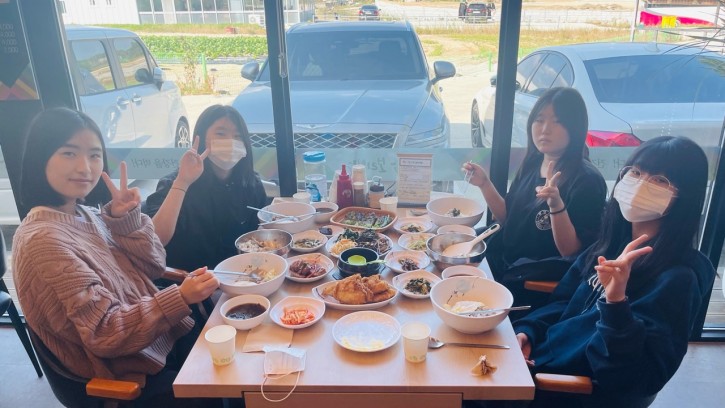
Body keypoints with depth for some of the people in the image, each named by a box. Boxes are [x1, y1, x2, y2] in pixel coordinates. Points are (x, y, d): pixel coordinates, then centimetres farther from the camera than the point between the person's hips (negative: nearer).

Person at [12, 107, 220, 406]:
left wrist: (124, 218, -11)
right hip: (131, 376, -7)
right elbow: (105, 333, -24)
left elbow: (152, 267, 3)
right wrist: (180, 298, -34)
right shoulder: (43, 240, -23)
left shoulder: (85, 214, 2)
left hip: (165, 339, 7)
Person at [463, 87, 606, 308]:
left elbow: (570, 251, -19)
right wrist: (485, 184, -1)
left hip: (542, 281, -7)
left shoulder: (587, 180, -17)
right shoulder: (532, 163, 4)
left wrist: (556, 205, -35)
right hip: (504, 262, 7)